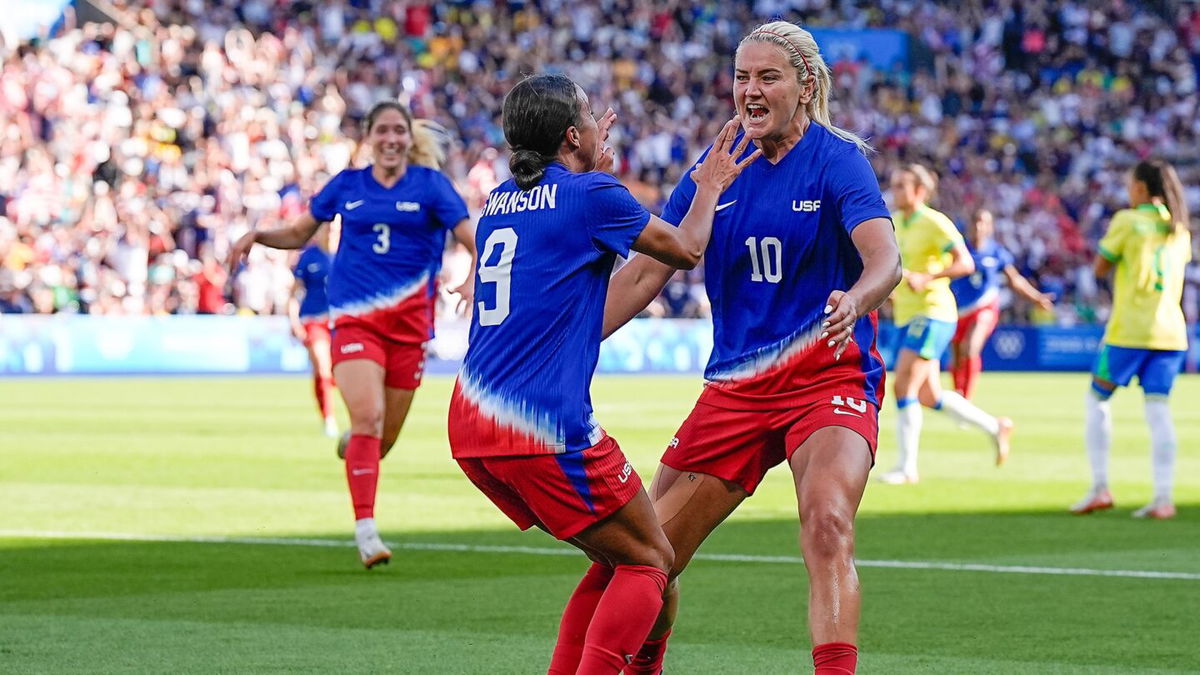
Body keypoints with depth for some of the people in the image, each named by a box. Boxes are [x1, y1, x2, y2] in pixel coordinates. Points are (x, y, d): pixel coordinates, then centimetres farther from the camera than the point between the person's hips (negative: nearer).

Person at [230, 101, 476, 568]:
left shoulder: (430, 185, 3)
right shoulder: (347, 186, 9)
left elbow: (475, 243, -2)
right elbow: (298, 234, 21)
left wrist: (474, 280, -23)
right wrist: (257, 237, 2)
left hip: (409, 320, 1)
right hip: (355, 317, -1)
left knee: (385, 436, 6)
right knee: (367, 415, -21)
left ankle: (353, 445, 45)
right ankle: (365, 530, -22)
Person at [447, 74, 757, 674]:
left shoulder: (500, 200, 15)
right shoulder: (592, 195, -5)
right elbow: (685, 249, 8)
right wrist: (711, 185, 25)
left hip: (470, 425, 8)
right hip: (544, 429, -8)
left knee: (619, 557, 19)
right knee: (649, 561, 3)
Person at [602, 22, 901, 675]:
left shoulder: (836, 159, -7)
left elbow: (884, 259, -23)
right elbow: (643, 274, 9)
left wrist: (853, 301, -46)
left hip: (828, 377, -5)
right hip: (734, 389, 5)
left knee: (826, 521, -31)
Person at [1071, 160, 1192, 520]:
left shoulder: (1127, 221, -6)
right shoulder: (1178, 228, 11)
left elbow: (1100, 269, 0)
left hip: (1129, 331, -5)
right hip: (1170, 332, 5)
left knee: (1097, 400, 9)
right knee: (1158, 411, 3)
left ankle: (1100, 488, 1)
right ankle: (1163, 498, -6)